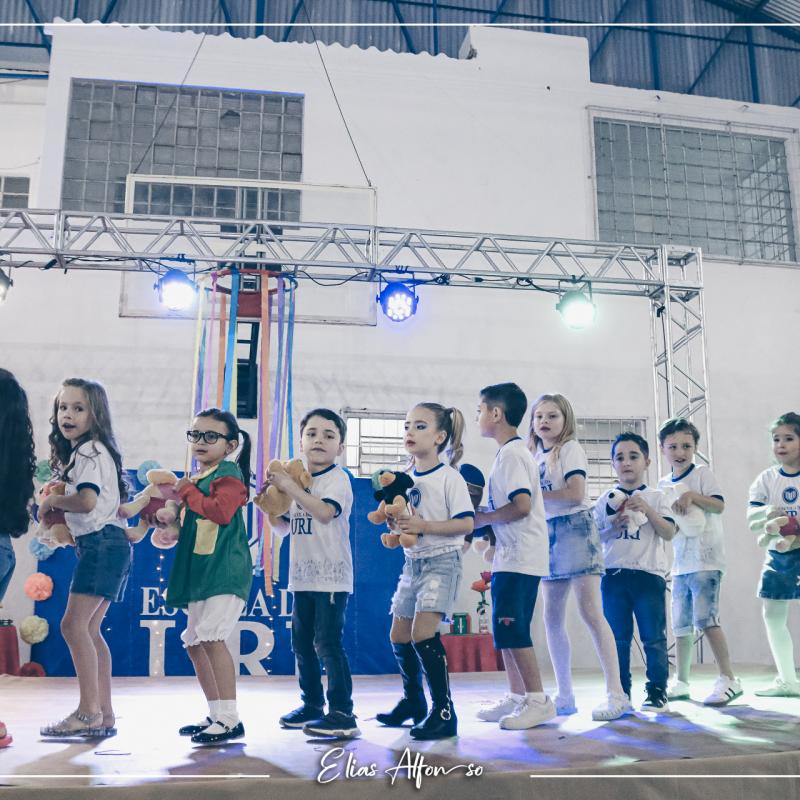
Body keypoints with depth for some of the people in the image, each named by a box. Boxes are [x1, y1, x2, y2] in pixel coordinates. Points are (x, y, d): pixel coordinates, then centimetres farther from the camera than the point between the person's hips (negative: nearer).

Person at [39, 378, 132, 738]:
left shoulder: (91, 450, -10)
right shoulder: (80, 452, 20)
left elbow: (87, 500, -24)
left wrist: (52, 501, -8)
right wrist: (58, 504, 6)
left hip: (102, 543, -10)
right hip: (100, 545, 10)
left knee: (74, 624, -12)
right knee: (90, 630, 9)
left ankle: (89, 712, -8)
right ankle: (104, 715, 12)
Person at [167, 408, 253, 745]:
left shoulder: (229, 473, -7)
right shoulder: (196, 478, 20)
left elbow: (222, 511, -25)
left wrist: (187, 491, -12)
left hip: (225, 568, -10)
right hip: (200, 571, 10)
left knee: (211, 636, -18)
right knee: (194, 642, 11)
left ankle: (230, 719, -12)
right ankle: (216, 715, 20)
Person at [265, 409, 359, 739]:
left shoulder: (337, 478, -8)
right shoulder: (298, 480, 14)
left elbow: (326, 511, -27)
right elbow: (284, 528, 19)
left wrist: (289, 487, -24)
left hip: (331, 577, -8)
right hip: (302, 576, 8)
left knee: (328, 642, -10)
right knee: (302, 643, 14)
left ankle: (342, 713, -5)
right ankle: (312, 704, 28)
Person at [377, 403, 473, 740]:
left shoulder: (449, 477, -11)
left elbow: (466, 523, -17)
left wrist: (424, 526, -24)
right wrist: (394, 522, -6)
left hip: (441, 561, -8)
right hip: (412, 562, 8)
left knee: (423, 632, -18)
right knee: (399, 635, 13)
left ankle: (444, 711, -8)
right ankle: (413, 701, 33)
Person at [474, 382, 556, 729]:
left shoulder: (510, 454, -14)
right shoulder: (514, 452, 18)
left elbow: (521, 505, -25)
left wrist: (482, 518, -12)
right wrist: (486, 523, 11)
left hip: (519, 557, -10)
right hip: (511, 556, 10)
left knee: (510, 629, -8)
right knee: (506, 629, 13)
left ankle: (538, 700, -1)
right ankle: (517, 697, 21)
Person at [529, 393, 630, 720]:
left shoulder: (570, 449, -4)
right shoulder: (534, 455, 16)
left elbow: (576, 493, -17)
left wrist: (536, 495, -13)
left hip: (575, 527, -7)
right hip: (547, 533, 8)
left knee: (590, 611, -13)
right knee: (552, 618, 7)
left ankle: (616, 693, -10)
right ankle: (564, 695, 16)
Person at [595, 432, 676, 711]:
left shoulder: (655, 497, 7)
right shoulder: (605, 500, 9)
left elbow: (669, 533, -3)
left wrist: (646, 509, -14)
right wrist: (613, 528, -10)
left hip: (649, 574, -1)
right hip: (613, 574, 2)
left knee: (653, 637, 1)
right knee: (617, 638, 6)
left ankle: (657, 691, 10)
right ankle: (620, 692, 15)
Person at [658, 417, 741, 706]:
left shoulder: (701, 473, -2)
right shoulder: (663, 484, 14)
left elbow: (719, 505, -12)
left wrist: (692, 495, -24)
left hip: (706, 560, -6)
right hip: (680, 562, 6)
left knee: (705, 619, -15)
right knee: (680, 624, 10)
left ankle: (728, 679, -7)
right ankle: (681, 682, 19)